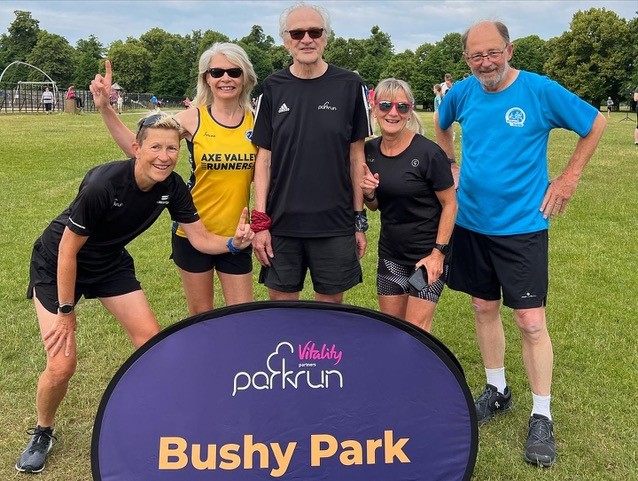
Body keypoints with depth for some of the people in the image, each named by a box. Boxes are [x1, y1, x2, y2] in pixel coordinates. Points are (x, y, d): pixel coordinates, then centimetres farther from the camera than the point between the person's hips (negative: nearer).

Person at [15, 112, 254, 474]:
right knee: (62, 365, -11)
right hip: (56, 265, -5)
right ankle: (43, 433, 19)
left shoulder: (172, 186, -16)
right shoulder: (103, 183, -33)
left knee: (152, 340, -2)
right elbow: (67, 250, -25)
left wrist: (233, 243, -33)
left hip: (110, 263, 5)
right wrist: (66, 312, -18)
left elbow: (201, 237, -12)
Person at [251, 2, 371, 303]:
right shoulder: (273, 88, 2)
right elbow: (264, 158, 4)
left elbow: (356, 156, 3)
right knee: (280, 308, 10)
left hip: (336, 225, -1)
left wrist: (360, 220, 2)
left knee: (331, 304, 10)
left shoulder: (349, 86, 0)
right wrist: (259, 221, -2)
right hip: (281, 223, 1)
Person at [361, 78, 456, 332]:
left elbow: (450, 204, -11)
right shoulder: (370, 151, 1)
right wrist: (368, 194, -10)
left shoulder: (428, 153, -16)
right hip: (390, 254, 6)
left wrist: (438, 253, -16)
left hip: (427, 254, -6)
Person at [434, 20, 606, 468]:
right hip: (472, 223, 4)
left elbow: (596, 123, 2)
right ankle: (497, 392, 33)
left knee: (531, 321, -4)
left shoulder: (541, 91, -10)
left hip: (522, 226, -4)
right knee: (485, 309, 14)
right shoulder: (462, 92, 1)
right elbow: (442, 125, 23)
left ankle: (542, 417, 11)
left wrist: (569, 178, -1)